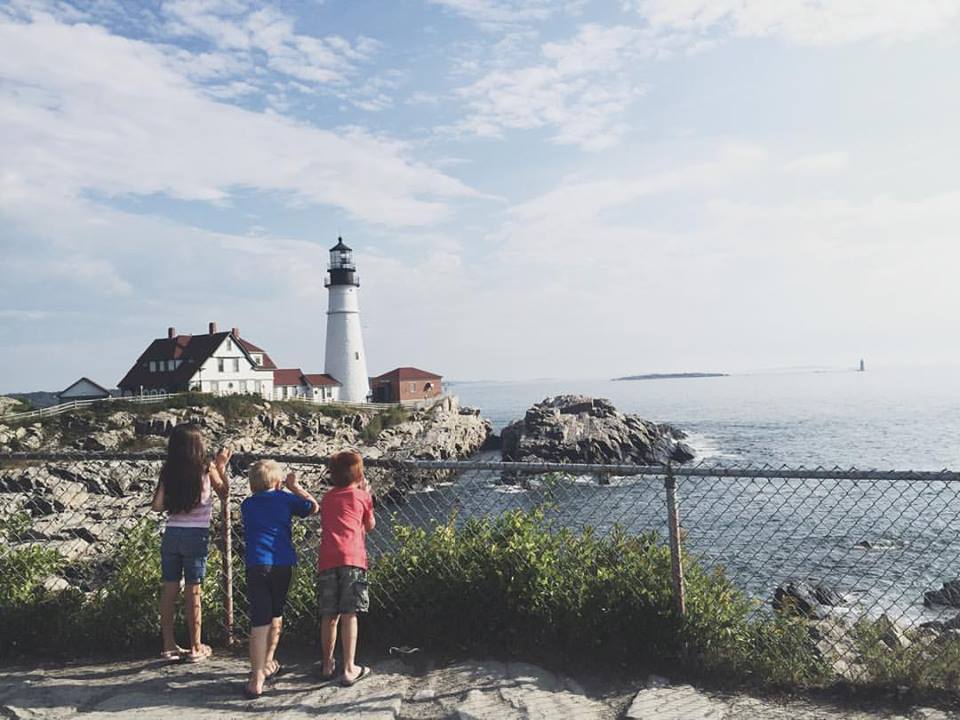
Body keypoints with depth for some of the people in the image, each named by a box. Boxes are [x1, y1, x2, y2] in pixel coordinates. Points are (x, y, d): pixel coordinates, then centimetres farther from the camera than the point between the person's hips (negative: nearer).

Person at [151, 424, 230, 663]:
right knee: (193, 592, 4)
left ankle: (169, 645, 20)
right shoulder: (207, 468, -7)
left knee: (169, 590, 11)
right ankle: (195, 648, 13)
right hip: (196, 536, -3)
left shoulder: (167, 470, -1)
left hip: (171, 534, 3)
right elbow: (224, 494, 8)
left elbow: (156, 505, -5)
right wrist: (221, 467, 15)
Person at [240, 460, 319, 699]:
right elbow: (313, 507, 19)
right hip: (283, 563, 0)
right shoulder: (284, 498, 10)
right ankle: (267, 664, 34)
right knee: (275, 616, 20)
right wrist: (295, 487, 30)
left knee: (260, 621, -5)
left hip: (257, 564, 0)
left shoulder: (247, 505, 14)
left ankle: (257, 679, -14)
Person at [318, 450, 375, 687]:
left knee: (329, 616, 13)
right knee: (349, 615, -1)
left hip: (326, 560, 4)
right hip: (351, 558, -4)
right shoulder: (361, 496, 9)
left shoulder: (326, 498, 20)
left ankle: (328, 666, 25)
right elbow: (370, 526, 20)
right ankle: (349, 670, 0)